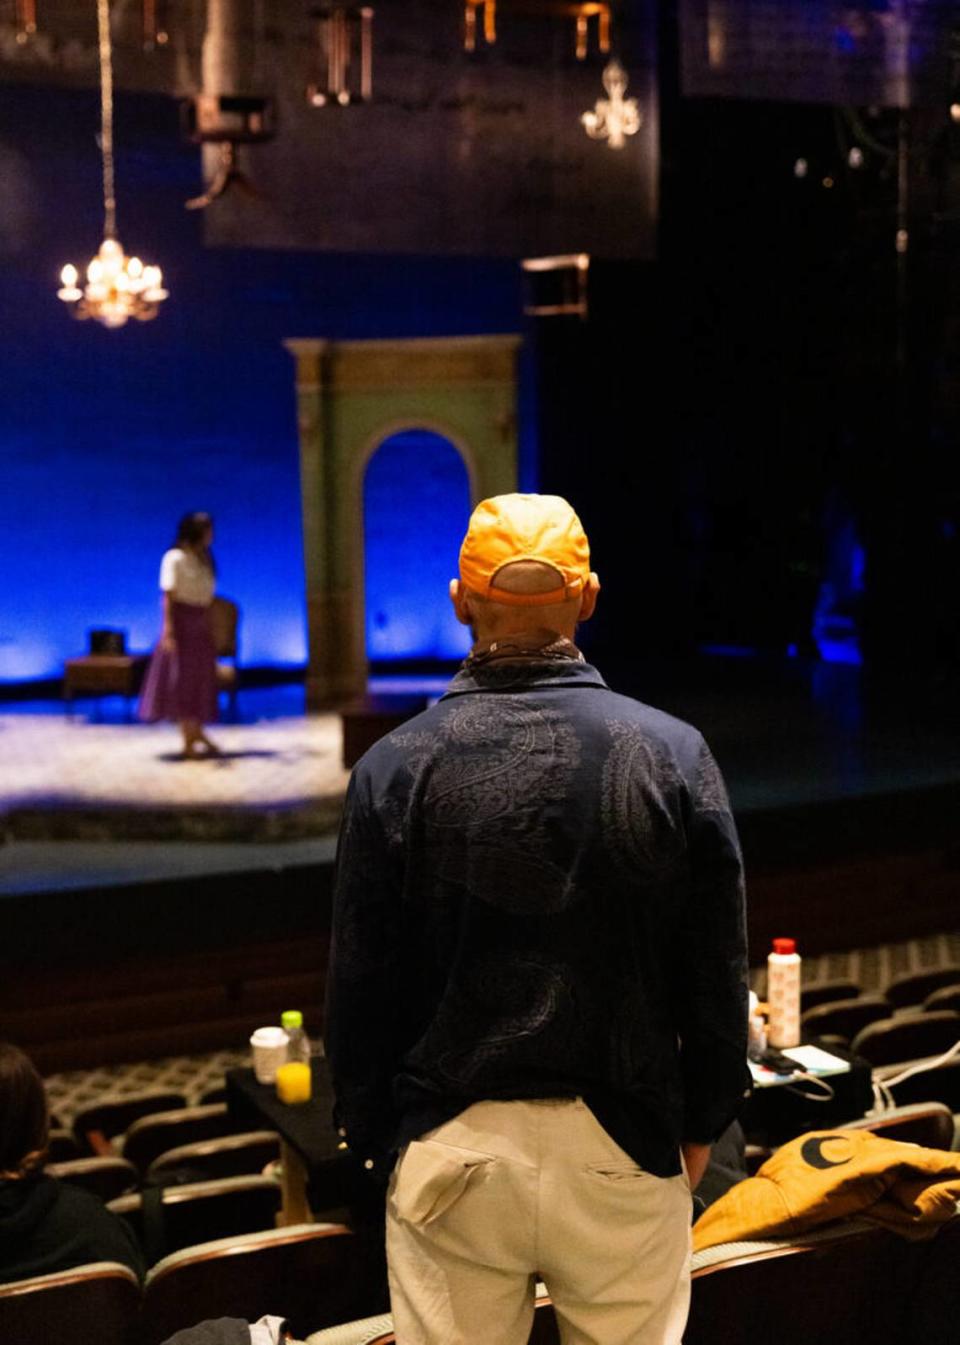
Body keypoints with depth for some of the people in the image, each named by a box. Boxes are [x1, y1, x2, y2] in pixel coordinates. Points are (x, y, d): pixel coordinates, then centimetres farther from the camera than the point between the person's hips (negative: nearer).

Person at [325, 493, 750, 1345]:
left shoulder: (396, 768, -7)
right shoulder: (674, 755, -6)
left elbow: (359, 987, -1)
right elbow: (718, 977, 0)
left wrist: (371, 1138, 12)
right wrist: (701, 1126, 13)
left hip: (451, 1149, 0)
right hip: (623, 1147, 0)